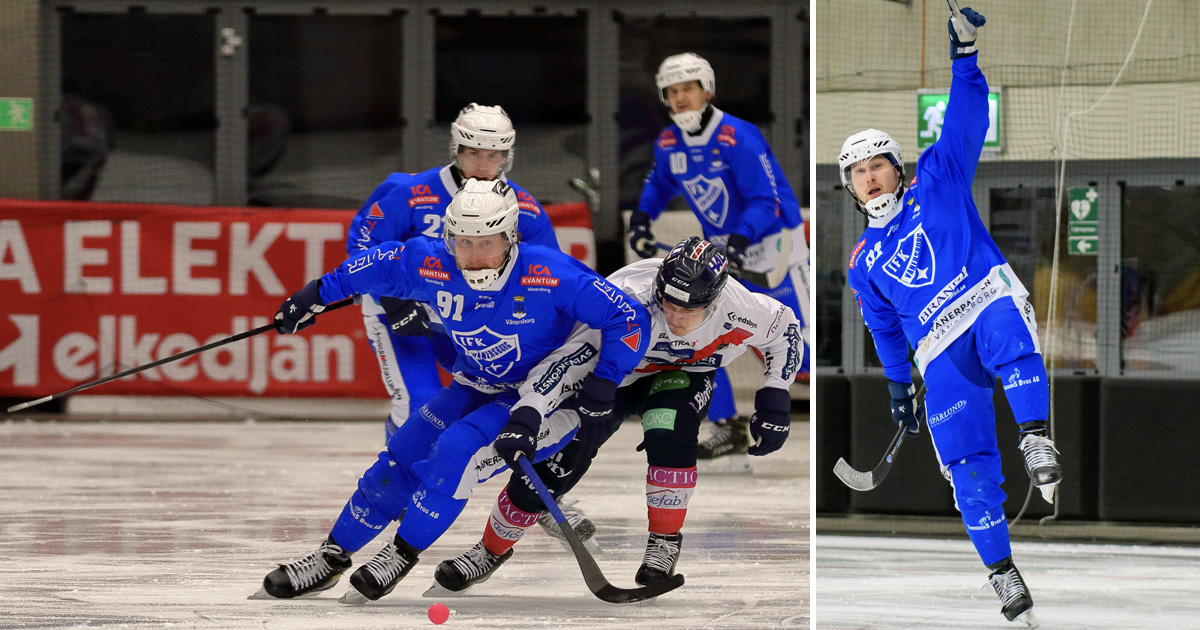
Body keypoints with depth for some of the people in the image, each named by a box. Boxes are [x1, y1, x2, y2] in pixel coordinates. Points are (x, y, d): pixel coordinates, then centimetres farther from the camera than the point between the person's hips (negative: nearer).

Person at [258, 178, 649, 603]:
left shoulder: (549, 275, -29)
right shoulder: (434, 268, -15)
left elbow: (628, 317, -24)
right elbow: (381, 263, 6)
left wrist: (603, 381, -30)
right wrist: (318, 293, 9)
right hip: (476, 389, 6)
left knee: (457, 451, -27)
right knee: (399, 462, -1)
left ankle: (401, 555, -12)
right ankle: (331, 559, 15)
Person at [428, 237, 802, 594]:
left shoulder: (738, 309, -30)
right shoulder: (633, 307, -40)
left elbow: (786, 328, -8)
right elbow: (572, 355, -44)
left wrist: (775, 400, -13)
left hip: (681, 377, 1)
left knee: (669, 432, -33)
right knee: (549, 467, -6)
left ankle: (665, 540, -9)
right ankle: (491, 551, 20)